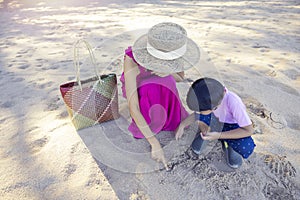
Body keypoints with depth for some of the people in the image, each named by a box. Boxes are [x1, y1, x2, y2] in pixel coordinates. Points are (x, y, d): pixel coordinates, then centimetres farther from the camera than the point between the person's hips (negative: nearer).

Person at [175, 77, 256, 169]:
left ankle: (227, 144, 0)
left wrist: (219, 135, -34)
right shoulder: (205, 98, -25)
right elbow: (197, 114, -5)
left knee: (246, 149, -33)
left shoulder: (233, 102, -37)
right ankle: (203, 136, 0)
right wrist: (182, 125, -19)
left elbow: (249, 130, -28)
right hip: (216, 121, 3)